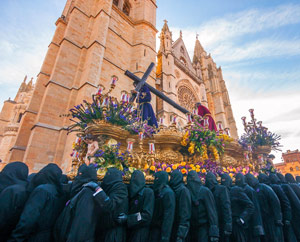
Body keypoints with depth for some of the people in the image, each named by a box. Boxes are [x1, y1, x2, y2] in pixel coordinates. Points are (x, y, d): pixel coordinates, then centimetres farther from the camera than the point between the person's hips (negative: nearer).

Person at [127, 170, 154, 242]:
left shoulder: (148, 192, -15)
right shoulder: (131, 192, 4)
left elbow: (147, 215, -21)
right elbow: (129, 210, 11)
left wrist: (128, 218, -25)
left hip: (141, 231, -5)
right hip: (130, 230, 5)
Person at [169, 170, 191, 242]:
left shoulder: (183, 190, -14)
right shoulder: (173, 190, 8)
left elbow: (185, 214, -18)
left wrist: (180, 236, -20)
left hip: (179, 229, -6)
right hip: (172, 228, 6)